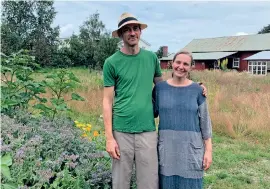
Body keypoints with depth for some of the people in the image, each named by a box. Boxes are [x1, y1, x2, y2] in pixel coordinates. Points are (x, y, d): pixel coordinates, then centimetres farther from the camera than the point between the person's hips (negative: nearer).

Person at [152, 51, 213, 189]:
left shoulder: (197, 90, -2)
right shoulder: (160, 87, 0)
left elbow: (205, 121, 0)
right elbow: (152, 113, 10)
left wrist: (208, 150, -2)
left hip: (191, 149, -1)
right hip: (167, 148, 1)